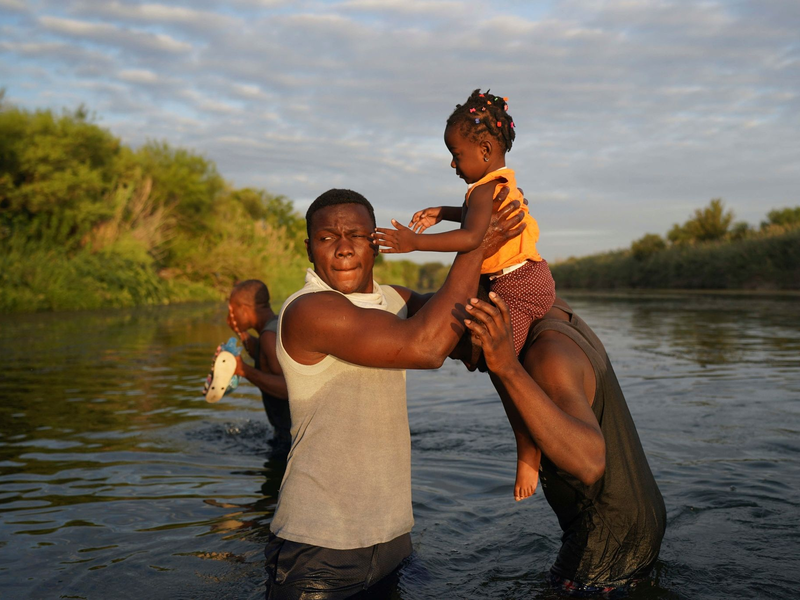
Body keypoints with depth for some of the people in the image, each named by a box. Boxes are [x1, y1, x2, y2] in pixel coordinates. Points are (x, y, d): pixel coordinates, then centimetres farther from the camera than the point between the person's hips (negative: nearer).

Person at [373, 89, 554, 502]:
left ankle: (528, 452, -3)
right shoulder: (504, 183, 14)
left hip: (515, 286, -11)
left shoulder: (485, 190, -17)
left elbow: (472, 237, -34)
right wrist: (443, 212, 25)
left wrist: (415, 242, -33)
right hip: (533, 275, 11)